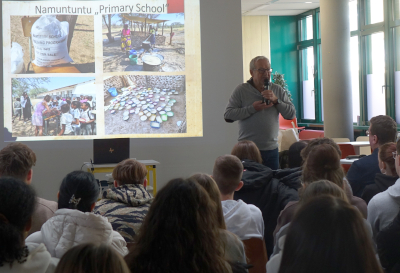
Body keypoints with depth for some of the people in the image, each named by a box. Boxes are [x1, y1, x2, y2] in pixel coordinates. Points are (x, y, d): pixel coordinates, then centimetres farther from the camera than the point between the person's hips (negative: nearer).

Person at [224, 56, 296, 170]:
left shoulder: (278, 90, 10)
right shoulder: (241, 90, 1)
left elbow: (292, 114, 4)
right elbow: (228, 115, -8)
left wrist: (276, 100, -9)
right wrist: (252, 108, -13)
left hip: (271, 149, 3)